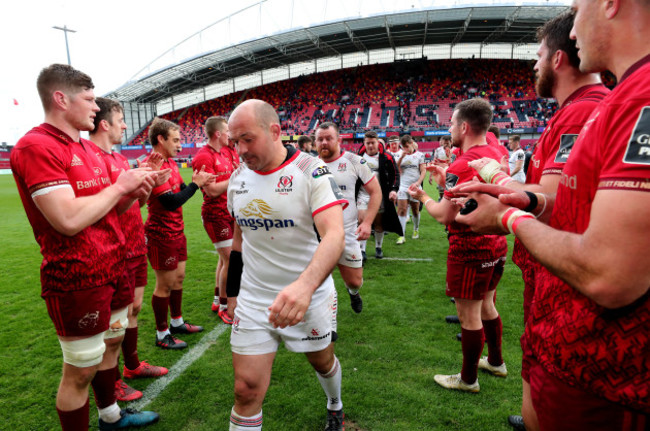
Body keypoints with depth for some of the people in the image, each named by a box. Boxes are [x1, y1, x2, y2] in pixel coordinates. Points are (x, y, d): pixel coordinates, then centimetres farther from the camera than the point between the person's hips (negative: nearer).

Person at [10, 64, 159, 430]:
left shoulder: (90, 149, 11)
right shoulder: (35, 147, -17)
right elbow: (69, 219, -27)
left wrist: (134, 193, -4)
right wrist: (119, 186, -16)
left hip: (112, 269, 9)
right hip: (77, 280, -9)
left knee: (112, 341, 23)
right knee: (81, 369, 4)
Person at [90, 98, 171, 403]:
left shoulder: (119, 159, 13)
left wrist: (151, 183, 2)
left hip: (135, 246, 9)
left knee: (134, 307, 20)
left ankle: (132, 365, 39)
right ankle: (112, 382, 24)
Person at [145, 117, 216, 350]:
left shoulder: (170, 162, 9)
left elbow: (180, 190, 13)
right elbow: (171, 202, -26)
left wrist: (198, 182, -4)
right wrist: (195, 184, -16)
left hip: (176, 232, 9)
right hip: (162, 235, -9)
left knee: (179, 277, 19)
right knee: (165, 284, 4)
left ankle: (177, 322, 37)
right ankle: (162, 334, 21)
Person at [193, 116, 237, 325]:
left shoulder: (226, 151, 10)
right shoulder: (203, 157, -17)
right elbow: (213, 190, -21)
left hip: (229, 211, 9)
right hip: (215, 214, -9)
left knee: (225, 258, 17)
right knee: (230, 260, -6)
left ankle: (217, 300, 32)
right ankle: (223, 306, 12)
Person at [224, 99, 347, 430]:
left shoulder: (311, 171, -17)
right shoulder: (238, 177, 2)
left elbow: (334, 235, -30)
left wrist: (305, 284, -47)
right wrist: (232, 292, 13)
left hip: (308, 300, -3)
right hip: (253, 301, 3)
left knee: (322, 360, 21)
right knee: (246, 389, 2)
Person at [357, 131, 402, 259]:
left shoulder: (386, 158, -3)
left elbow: (395, 174, 1)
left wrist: (393, 189, -13)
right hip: (363, 194, 1)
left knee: (379, 222, 9)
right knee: (362, 220, -10)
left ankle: (378, 248, 27)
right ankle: (361, 250, -3)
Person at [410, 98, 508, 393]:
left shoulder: (463, 165, -23)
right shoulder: (494, 155, 6)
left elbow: (444, 215, -21)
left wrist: (422, 196, -4)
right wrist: (447, 177, 18)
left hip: (469, 250, -9)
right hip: (495, 245, 9)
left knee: (469, 315, 5)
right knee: (486, 305, 24)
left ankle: (468, 379, 23)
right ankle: (495, 361, 42)